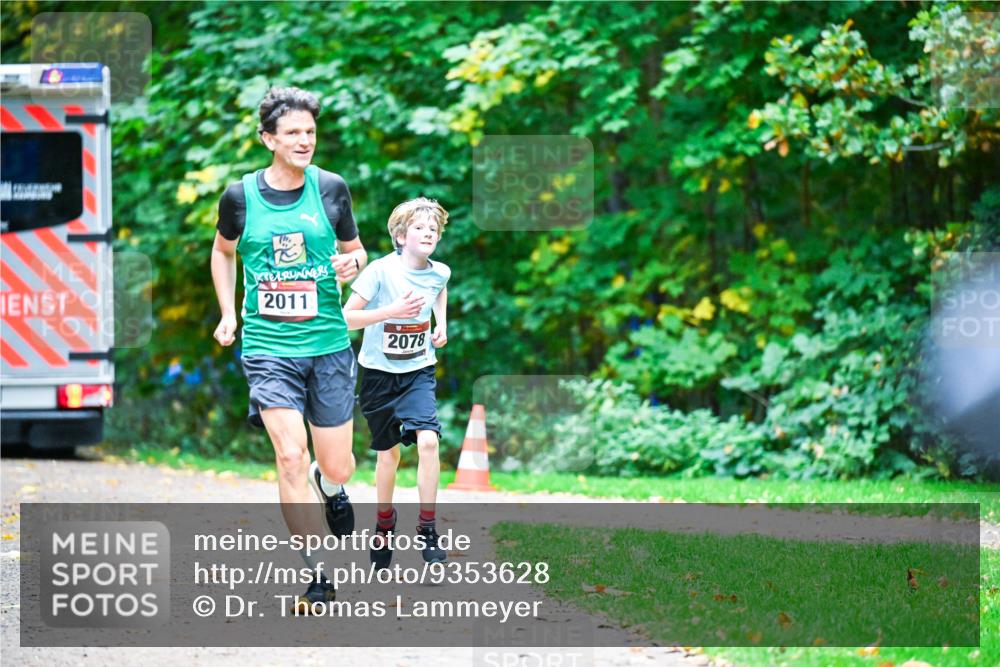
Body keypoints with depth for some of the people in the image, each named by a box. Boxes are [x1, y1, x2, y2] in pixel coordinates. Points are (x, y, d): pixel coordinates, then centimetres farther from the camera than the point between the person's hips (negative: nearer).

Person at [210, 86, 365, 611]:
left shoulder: (330, 188, 0)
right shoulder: (241, 195, -1)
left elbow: (355, 249, 13)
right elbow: (223, 251, 18)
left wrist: (353, 262, -10)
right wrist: (227, 314, 9)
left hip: (328, 344, 2)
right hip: (267, 346, -2)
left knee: (337, 467, 6)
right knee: (290, 455, -16)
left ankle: (330, 486, 46)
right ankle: (316, 577, -8)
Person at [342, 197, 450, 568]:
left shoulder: (439, 272, -4)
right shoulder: (381, 270, -18)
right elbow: (346, 316, -19)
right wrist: (393, 310, -29)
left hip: (419, 371, 2)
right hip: (380, 372, -2)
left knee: (428, 440, -18)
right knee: (389, 452, 9)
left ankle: (427, 529, -9)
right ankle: (384, 524, 32)